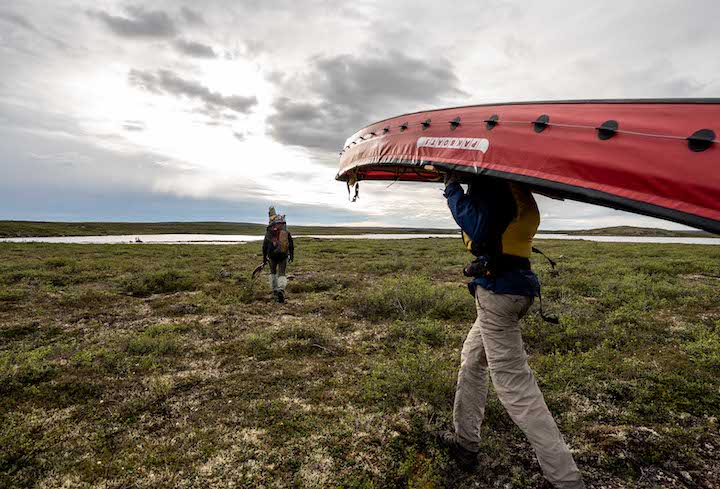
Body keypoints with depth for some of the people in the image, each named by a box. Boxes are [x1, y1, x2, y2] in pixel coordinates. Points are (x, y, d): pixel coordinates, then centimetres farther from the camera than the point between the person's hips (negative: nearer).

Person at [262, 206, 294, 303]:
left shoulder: (268, 233, -8)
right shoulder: (286, 231, -5)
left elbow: (264, 247, -2)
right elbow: (291, 245, 2)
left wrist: (264, 258, 10)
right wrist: (292, 255, 14)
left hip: (272, 256, 0)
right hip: (283, 256, 0)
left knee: (273, 272, 22)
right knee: (281, 274, 4)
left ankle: (275, 291, 23)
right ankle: (281, 290, -20)